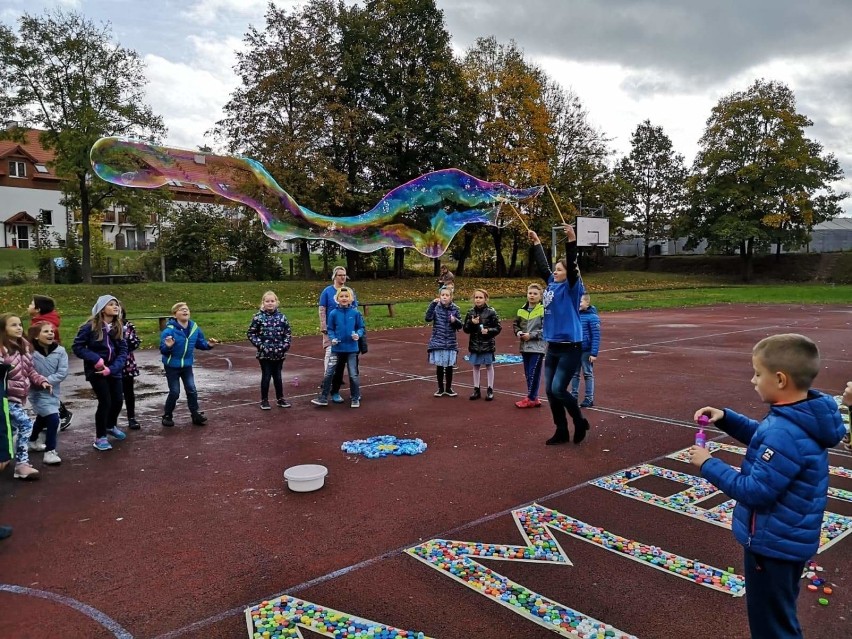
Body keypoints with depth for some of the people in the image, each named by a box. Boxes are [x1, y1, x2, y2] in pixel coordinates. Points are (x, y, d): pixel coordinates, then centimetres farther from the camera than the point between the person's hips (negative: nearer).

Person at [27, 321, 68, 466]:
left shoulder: (60, 351, -10)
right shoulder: (30, 352, -18)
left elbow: (63, 372, -13)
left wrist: (47, 381, -20)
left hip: (53, 391, 5)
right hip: (37, 392, -5)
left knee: (42, 419, 27)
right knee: (53, 418, -18)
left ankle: (32, 441, 54)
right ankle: (49, 451, -4)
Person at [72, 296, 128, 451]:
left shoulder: (118, 328, 1)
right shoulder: (90, 326, -13)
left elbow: (123, 351, -3)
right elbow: (77, 347, -11)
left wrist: (112, 368, -17)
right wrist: (95, 359, -21)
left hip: (113, 370, 5)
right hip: (96, 370, -5)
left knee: (118, 400, 11)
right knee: (105, 402, -7)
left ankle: (111, 426, 41)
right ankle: (100, 437, 11)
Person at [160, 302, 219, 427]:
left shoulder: (195, 328, -6)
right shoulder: (169, 330, -23)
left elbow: (200, 343, 6)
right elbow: (163, 349, -23)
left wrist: (208, 344, -13)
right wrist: (167, 346, -44)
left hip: (187, 365, 4)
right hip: (172, 366, -4)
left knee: (191, 390, 7)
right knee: (174, 392, 2)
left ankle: (196, 415, 19)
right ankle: (167, 416, 22)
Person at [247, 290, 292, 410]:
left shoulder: (281, 316, 1)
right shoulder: (258, 317, -6)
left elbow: (288, 332, 7)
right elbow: (250, 333, -2)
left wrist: (285, 345, -4)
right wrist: (259, 345, -10)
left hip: (279, 354, 2)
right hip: (264, 354, -2)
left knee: (278, 376, 13)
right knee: (266, 376, 5)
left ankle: (280, 399, 24)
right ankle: (264, 400, 17)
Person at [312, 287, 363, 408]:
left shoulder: (355, 313, -4)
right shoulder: (333, 314, -3)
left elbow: (361, 327, 4)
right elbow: (330, 329, 4)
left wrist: (358, 335, -16)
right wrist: (332, 338, -14)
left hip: (351, 349, 0)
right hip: (337, 349, 1)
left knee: (353, 375, 6)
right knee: (328, 373, 1)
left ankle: (355, 398, 22)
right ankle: (323, 398, 12)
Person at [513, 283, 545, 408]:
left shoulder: (543, 310, -9)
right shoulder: (522, 310, 8)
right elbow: (515, 324, 19)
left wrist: (531, 335, -15)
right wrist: (518, 332, -1)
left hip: (537, 347, -6)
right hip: (525, 346, 6)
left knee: (534, 373, -4)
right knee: (527, 374, 11)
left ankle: (531, 398, 6)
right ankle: (533, 398, 21)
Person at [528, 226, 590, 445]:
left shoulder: (572, 288, -8)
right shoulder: (552, 285, 9)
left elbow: (572, 266, -23)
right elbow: (542, 266, 20)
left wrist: (571, 241, -33)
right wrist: (536, 243, 25)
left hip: (570, 348, -7)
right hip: (552, 347, 7)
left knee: (558, 389, -10)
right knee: (549, 391, 7)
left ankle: (580, 422, 14)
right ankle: (562, 431, 19)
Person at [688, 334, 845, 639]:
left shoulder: (786, 434, -33)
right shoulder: (803, 418, -2)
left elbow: (754, 491, -29)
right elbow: (762, 436, 16)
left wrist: (708, 464, -19)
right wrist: (725, 418, 3)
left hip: (773, 543, -9)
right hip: (789, 539, 10)